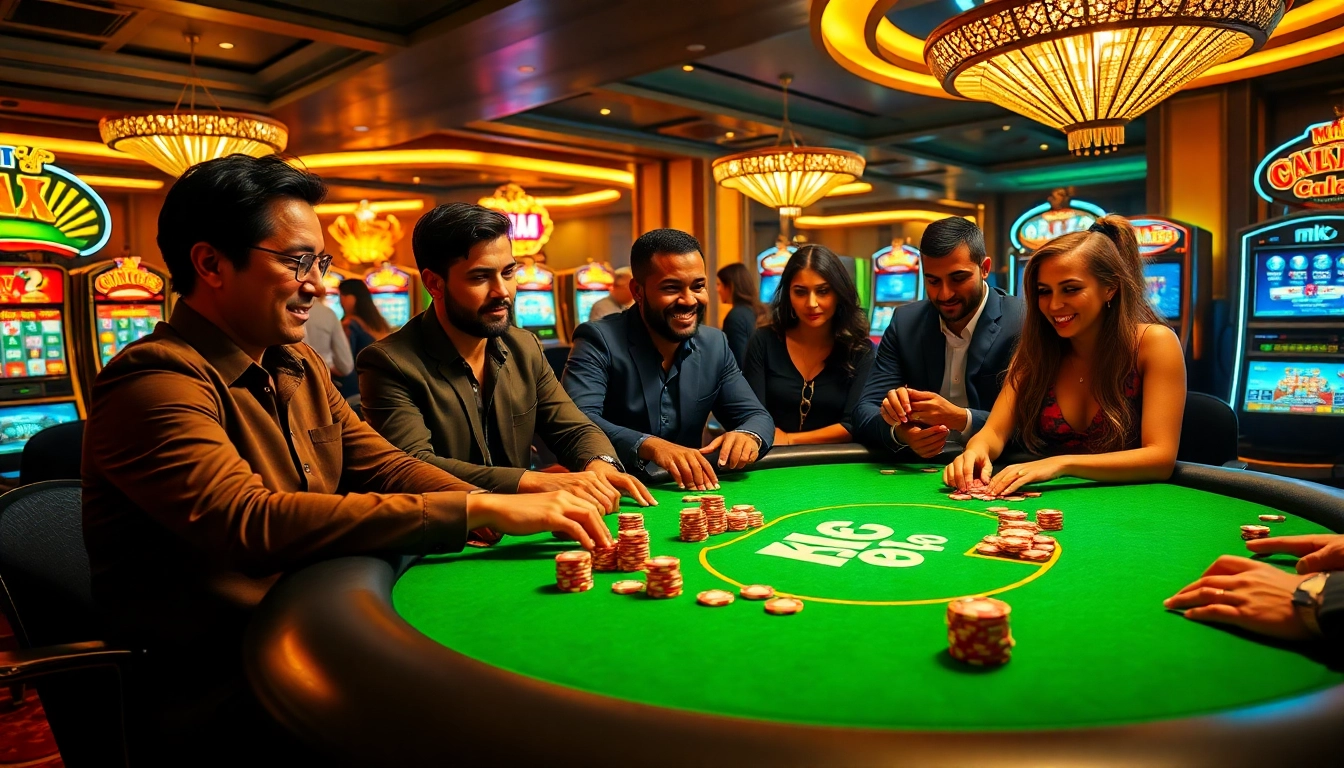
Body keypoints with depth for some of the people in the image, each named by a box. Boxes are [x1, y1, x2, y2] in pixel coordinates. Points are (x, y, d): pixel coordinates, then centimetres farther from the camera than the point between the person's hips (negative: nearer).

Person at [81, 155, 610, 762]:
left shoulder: (300, 368, 12)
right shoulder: (155, 382, -16)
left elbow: (384, 466, 7)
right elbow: (250, 523, -30)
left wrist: (513, 513, -11)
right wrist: (475, 510, -32)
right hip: (210, 693, -7)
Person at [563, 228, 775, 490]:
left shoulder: (715, 344, 7)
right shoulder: (599, 341, -10)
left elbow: (756, 415, 9)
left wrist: (748, 436, -15)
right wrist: (649, 446, -37)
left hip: (686, 491, 5)